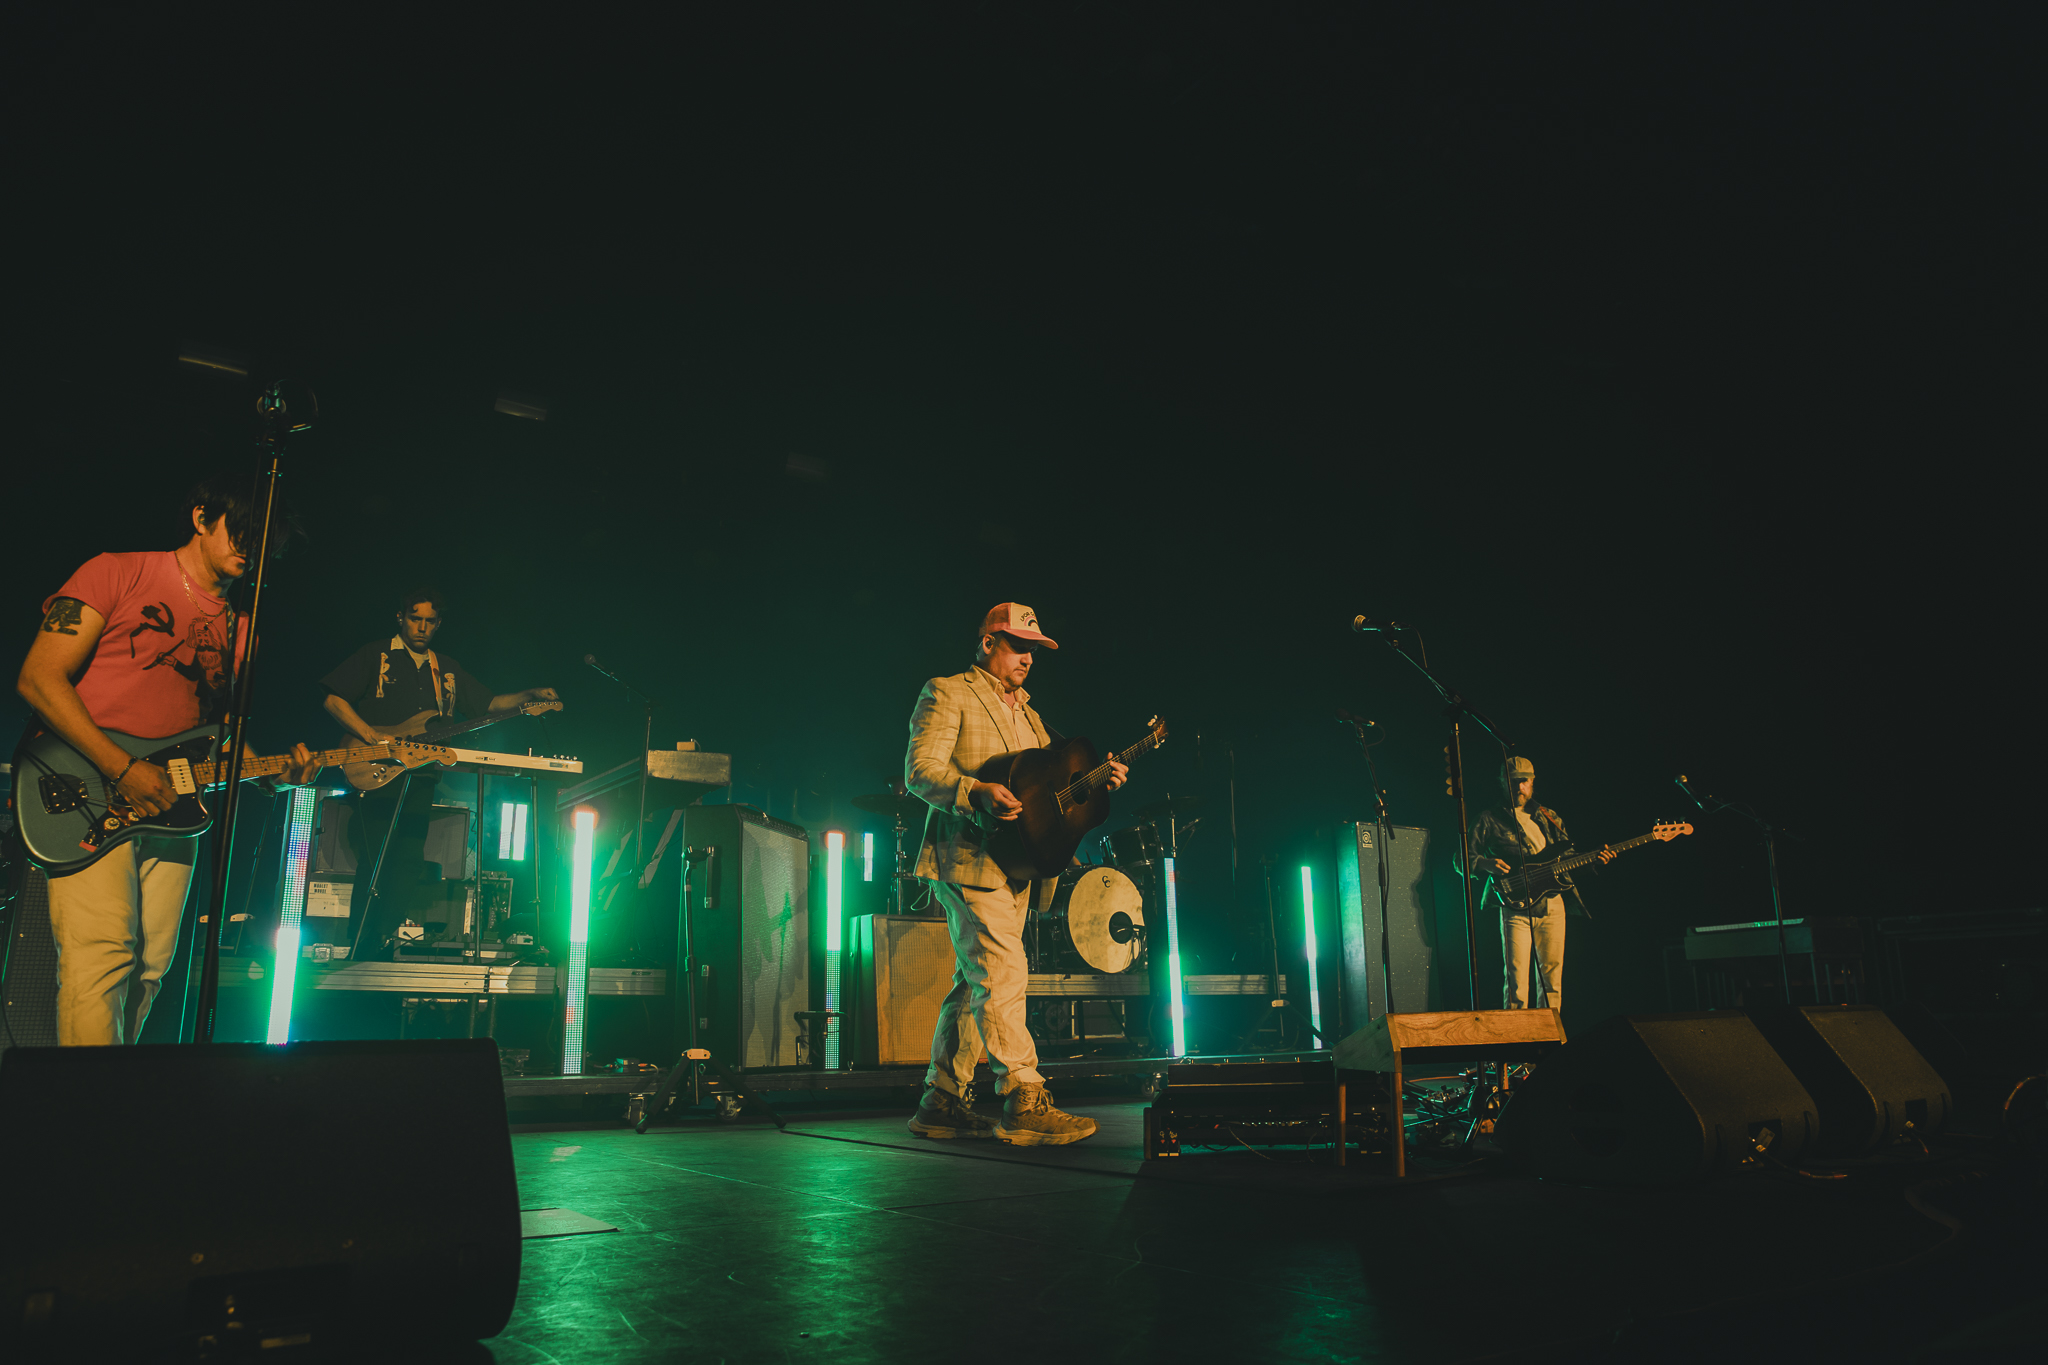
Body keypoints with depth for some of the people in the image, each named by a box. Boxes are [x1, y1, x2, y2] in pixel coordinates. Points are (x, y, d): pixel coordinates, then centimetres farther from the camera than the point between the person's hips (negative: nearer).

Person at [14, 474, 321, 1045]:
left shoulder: (240, 628, 17)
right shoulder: (118, 573, -1)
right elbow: (38, 678, -9)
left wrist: (275, 775, -4)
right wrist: (121, 769, -18)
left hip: (169, 805, 6)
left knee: (149, 966, 7)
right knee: (101, 952, -19)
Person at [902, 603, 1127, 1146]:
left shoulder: (1025, 711, 25)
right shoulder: (946, 693, 0)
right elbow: (920, 768, -11)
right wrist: (977, 794, -27)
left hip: (1013, 859, 8)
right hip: (969, 856, -8)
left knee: (975, 983, 8)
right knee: (1003, 974, -15)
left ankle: (943, 1102, 14)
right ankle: (1024, 1101, -14)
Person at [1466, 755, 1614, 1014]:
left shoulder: (1550, 818, 19)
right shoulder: (1489, 820, 6)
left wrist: (1595, 860, 3)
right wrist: (1486, 864, -17)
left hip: (1552, 904, 4)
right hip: (1515, 907, -4)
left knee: (1552, 980, 6)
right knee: (1516, 979, -12)